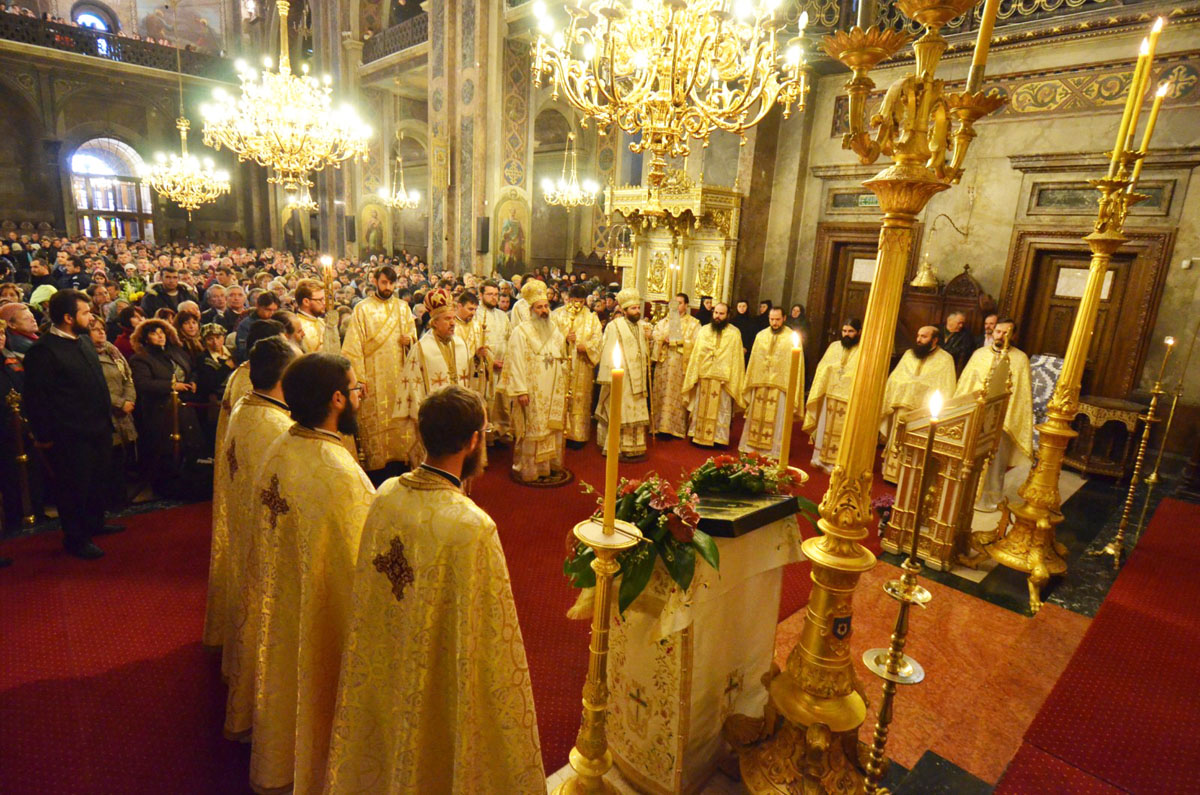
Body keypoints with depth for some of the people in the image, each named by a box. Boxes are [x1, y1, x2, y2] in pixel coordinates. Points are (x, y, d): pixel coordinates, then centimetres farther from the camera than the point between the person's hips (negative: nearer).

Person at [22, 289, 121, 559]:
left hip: (98, 430, 8)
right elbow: (36, 398, -16)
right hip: (70, 436, -8)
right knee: (75, 486, 5)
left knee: (97, 481, 21)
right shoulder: (43, 351, -17)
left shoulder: (83, 343, 10)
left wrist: (107, 420, 14)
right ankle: (75, 538, 21)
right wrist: (44, 435, -12)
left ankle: (95, 523, 40)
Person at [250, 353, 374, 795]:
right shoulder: (340, 473, -31)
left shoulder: (276, 452, -7)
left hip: (283, 606, 8)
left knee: (292, 682, 27)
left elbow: (270, 534, 6)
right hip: (328, 615, -8)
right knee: (322, 696, 15)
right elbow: (361, 564, -24)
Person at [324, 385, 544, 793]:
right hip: (441, 685, -5)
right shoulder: (472, 526, -32)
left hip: (384, 674, 6)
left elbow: (368, 597, 2)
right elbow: (489, 636, -23)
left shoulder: (386, 495, -12)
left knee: (389, 749, 29)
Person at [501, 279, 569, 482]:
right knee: (532, 428, -2)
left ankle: (550, 465, 22)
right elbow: (516, 362, -12)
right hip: (532, 391, -6)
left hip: (553, 390, 6)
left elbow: (564, 355, 22)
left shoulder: (555, 329, 12)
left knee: (553, 426, 11)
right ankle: (526, 470, 8)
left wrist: (570, 342, 3)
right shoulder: (521, 332, -7)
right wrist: (521, 390, -17)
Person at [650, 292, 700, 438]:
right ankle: (661, 425, 9)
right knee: (661, 394, 2)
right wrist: (664, 338, -11)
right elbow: (654, 336, 7)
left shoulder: (693, 323, 6)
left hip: (681, 364, -3)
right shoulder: (664, 321, 15)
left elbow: (696, 342, -4)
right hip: (664, 362, 3)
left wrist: (680, 341, -14)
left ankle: (676, 427, 5)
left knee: (678, 395, -2)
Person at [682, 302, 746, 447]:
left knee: (721, 409, 3)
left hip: (723, 379, -3)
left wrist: (731, 379, -8)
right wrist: (693, 376, 2)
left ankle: (718, 437, 13)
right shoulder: (704, 330, 7)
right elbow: (696, 354, 7)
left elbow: (736, 358, -2)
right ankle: (699, 435, 21)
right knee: (701, 407, 10)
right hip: (703, 377, 3)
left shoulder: (734, 333, -1)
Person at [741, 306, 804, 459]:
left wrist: (794, 390, -9)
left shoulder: (792, 337, -4)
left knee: (777, 422, 2)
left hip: (780, 386, -4)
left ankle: (773, 451, 11)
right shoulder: (761, 336, 8)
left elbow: (796, 364, -5)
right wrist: (749, 384, 14)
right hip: (760, 385, 4)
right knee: (756, 418, 11)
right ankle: (752, 446, 23)